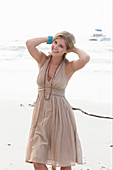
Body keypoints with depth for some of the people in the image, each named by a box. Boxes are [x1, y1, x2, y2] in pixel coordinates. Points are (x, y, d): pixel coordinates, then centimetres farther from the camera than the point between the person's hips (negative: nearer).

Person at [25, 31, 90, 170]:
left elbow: (85, 58, -26)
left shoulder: (69, 67, -5)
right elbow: (29, 43, -13)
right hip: (41, 113, 2)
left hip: (60, 114, -2)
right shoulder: (43, 60, 3)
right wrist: (49, 38, -1)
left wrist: (74, 48, -6)